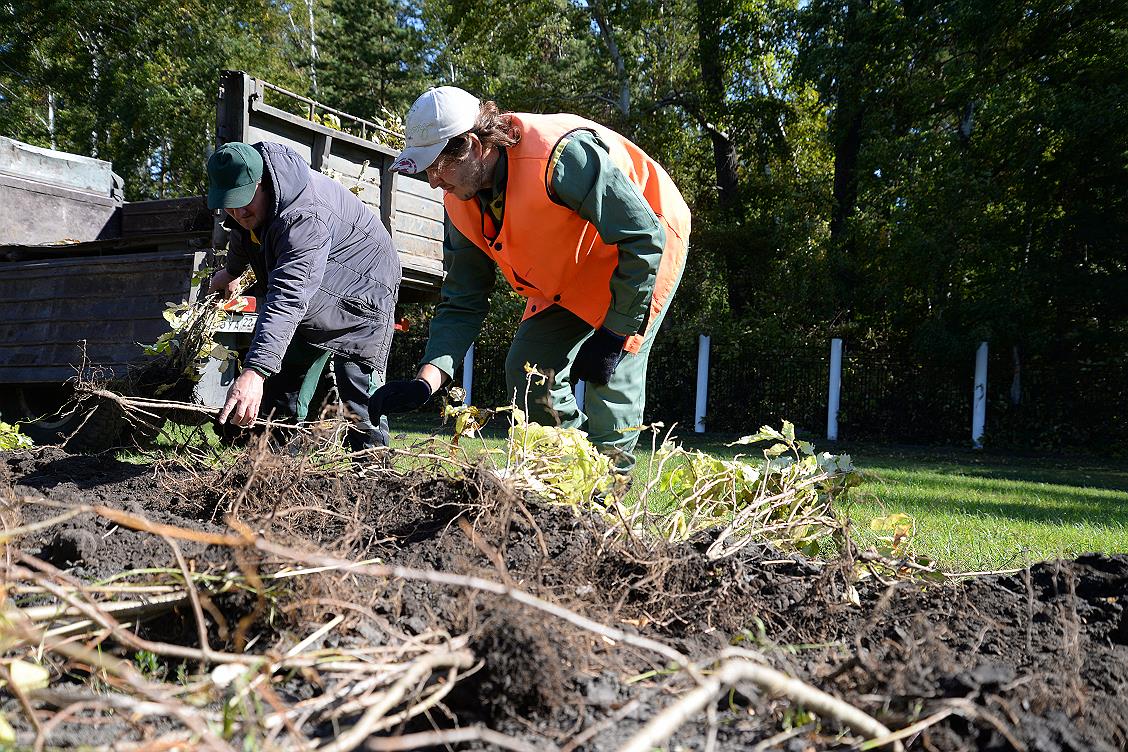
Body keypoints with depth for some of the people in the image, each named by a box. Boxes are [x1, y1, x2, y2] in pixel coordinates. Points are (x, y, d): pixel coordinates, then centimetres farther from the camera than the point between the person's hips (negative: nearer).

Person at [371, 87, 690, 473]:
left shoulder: (562, 157, -38)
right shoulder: (461, 203, -12)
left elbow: (644, 237, -33)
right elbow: (462, 302, -7)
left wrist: (612, 333, -29)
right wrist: (426, 380, -22)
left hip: (641, 253, -7)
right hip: (568, 277, 8)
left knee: (611, 374, -18)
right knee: (526, 368, -1)